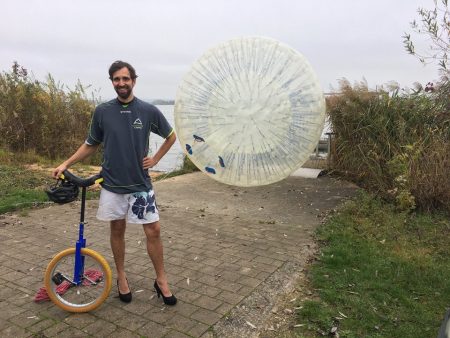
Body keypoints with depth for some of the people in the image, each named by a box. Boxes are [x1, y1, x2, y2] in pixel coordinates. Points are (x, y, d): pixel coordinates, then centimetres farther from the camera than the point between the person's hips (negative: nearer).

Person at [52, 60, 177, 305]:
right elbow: (91, 144, 9)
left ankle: (161, 281, 16)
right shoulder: (102, 111, -2)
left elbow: (171, 136, 9)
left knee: (153, 231, 0)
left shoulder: (148, 111, -5)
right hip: (112, 184, 1)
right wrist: (66, 164, 1)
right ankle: (121, 277, 31)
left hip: (140, 185, -1)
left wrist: (155, 159, 1)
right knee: (117, 230, 12)